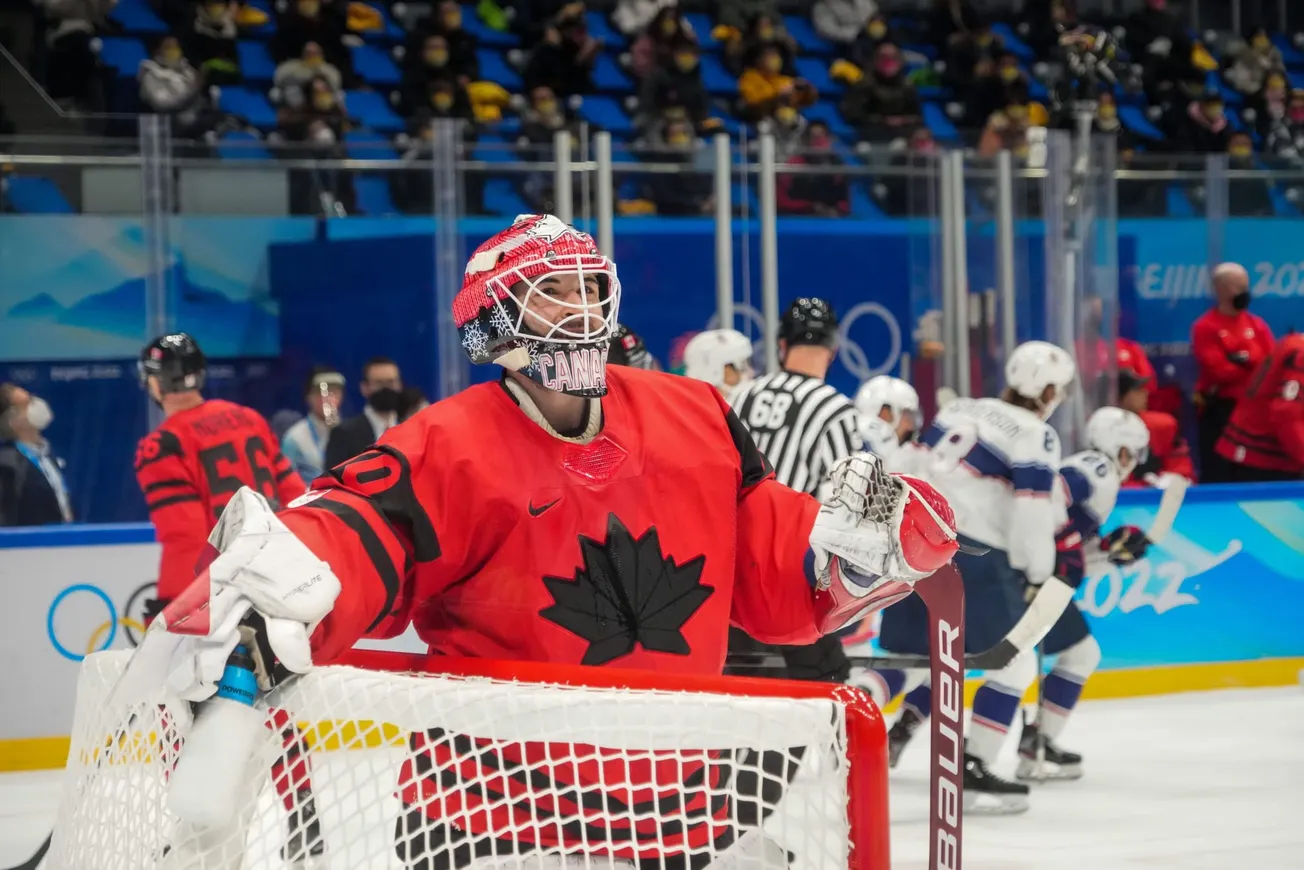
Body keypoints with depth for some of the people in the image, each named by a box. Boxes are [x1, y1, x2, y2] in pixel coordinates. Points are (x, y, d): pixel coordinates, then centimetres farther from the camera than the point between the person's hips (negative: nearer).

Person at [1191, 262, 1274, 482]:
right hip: (1219, 411, -5)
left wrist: (1244, 359, -16)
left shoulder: (1257, 325, 9)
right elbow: (1218, 370, -17)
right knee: (1216, 476, -4)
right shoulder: (1206, 327, -8)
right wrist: (1255, 364, -8)